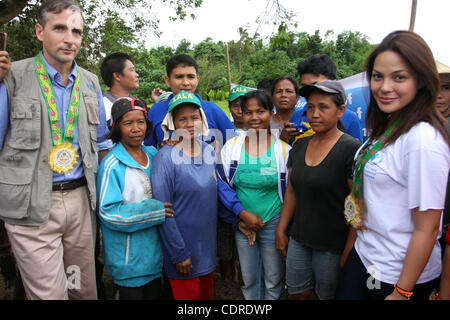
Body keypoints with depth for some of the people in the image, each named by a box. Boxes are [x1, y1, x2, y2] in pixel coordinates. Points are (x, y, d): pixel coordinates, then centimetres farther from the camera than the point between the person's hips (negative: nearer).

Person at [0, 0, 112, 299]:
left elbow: (102, 143, 14)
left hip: (80, 198, 4)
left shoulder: (91, 83, 8)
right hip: (33, 205, -3)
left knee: (85, 289, 16)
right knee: (49, 294, 4)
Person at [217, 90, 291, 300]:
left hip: (274, 224, -1)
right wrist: (243, 213, -12)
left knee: (273, 282, 13)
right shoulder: (231, 146, -2)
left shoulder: (284, 149, -6)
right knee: (248, 280, 16)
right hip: (242, 222, 2)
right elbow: (222, 185, -3)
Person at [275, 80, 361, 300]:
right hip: (299, 239, 6)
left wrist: (349, 252, -15)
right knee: (298, 293, 15)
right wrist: (281, 232, 11)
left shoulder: (351, 149, -14)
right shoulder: (299, 146, 5)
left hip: (333, 244, -5)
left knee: (326, 294, 11)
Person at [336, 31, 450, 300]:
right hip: (364, 255, 7)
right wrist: (350, 247, 14)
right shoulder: (387, 127, 2)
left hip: (398, 275, -7)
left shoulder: (424, 140, -24)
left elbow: (427, 229, -21)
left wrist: (402, 292, -15)